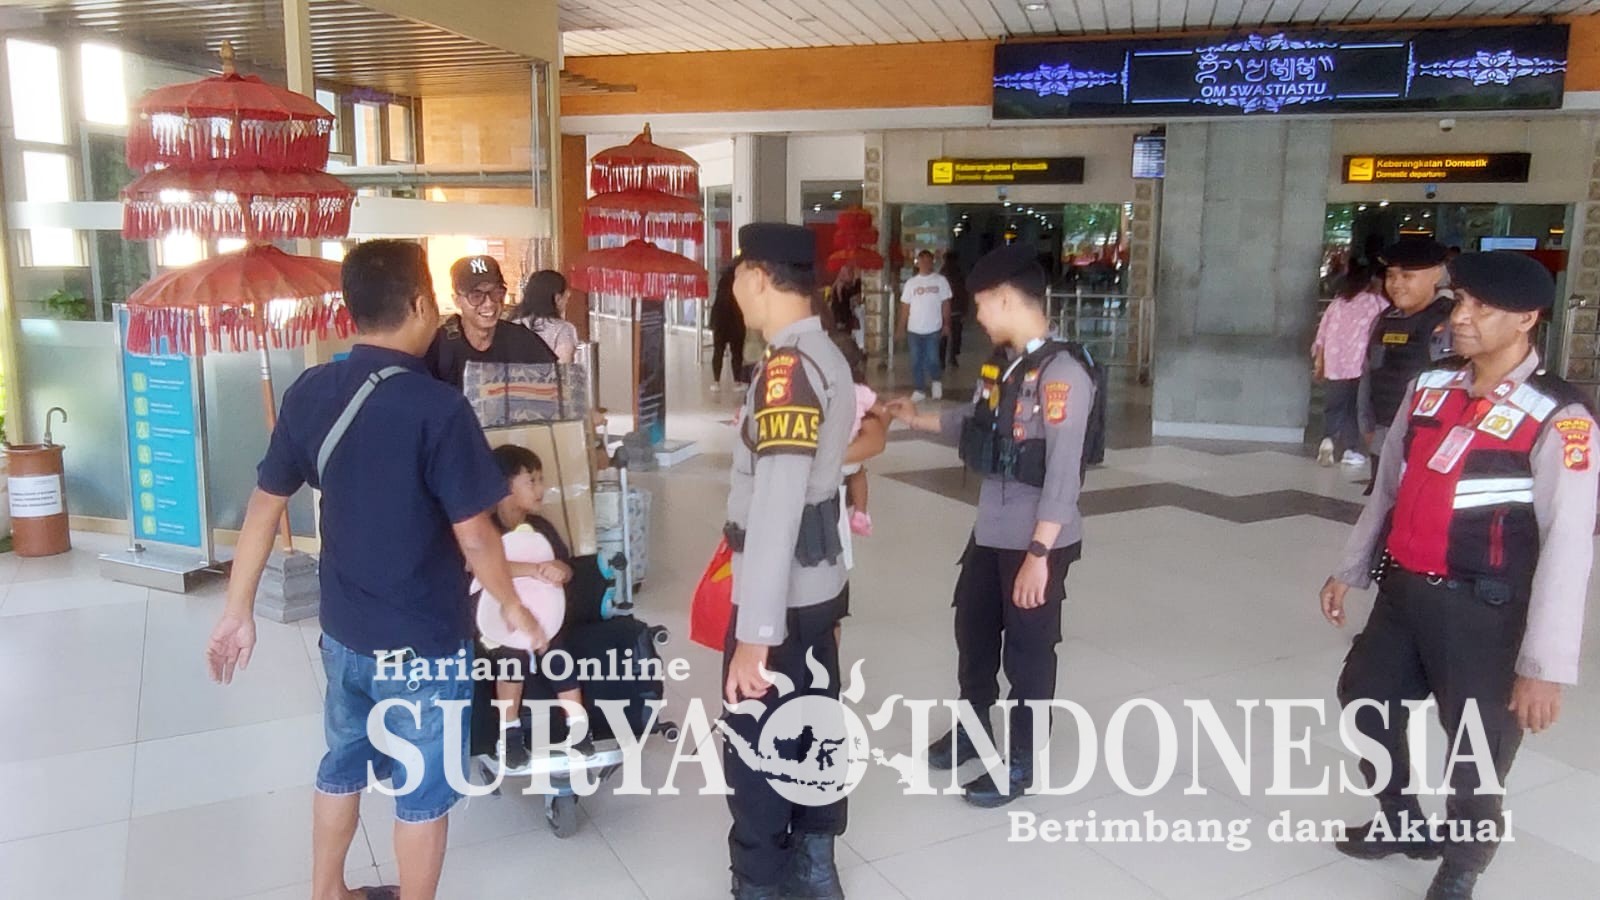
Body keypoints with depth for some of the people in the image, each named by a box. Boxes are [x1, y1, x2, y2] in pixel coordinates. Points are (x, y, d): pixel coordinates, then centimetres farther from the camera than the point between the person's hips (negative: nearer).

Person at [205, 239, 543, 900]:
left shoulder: (308, 393, -4)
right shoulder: (437, 408, -23)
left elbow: (265, 505, 3)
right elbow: (474, 536, -20)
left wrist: (238, 611, 12)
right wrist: (512, 608, -3)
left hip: (344, 630, 6)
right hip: (424, 641, -6)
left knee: (343, 764, 25)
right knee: (424, 789, 13)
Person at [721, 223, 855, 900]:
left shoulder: (785, 371, -22)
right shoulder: (827, 358, 7)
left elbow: (777, 510, -28)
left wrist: (755, 631, -27)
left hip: (782, 595, -9)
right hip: (822, 584, 9)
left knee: (754, 746, 6)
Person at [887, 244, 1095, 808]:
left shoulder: (1061, 373, -22)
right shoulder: (1004, 363, 5)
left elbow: (1063, 475, -25)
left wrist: (1039, 554, -26)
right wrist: (916, 419, 22)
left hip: (1035, 543, -9)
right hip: (989, 532, 9)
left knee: (1027, 651, 8)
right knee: (973, 630, 22)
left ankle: (1022, 760, 28)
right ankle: (972, 727, 45)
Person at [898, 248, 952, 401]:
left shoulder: (940, 280, 0)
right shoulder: (911, 282, 3)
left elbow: (945, 304, 2)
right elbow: (905, 306, 4)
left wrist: (946, 324, -2)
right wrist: (902, 327, 1)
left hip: (933, 329, -2)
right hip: (914, 330, 2)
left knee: (932, 360, -6)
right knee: (916, 361, 5)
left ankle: (937, 380, 23)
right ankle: (920, 390, 17)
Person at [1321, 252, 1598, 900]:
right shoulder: (1427, 390, 3)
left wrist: (1544, 666, -19)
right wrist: (1350, 570, 19)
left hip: (1483, 610, -6)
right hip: (1403, 591, 7)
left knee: (1476, 753, 8)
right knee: (1364, 699, 22)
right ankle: (1402, 824, 48)